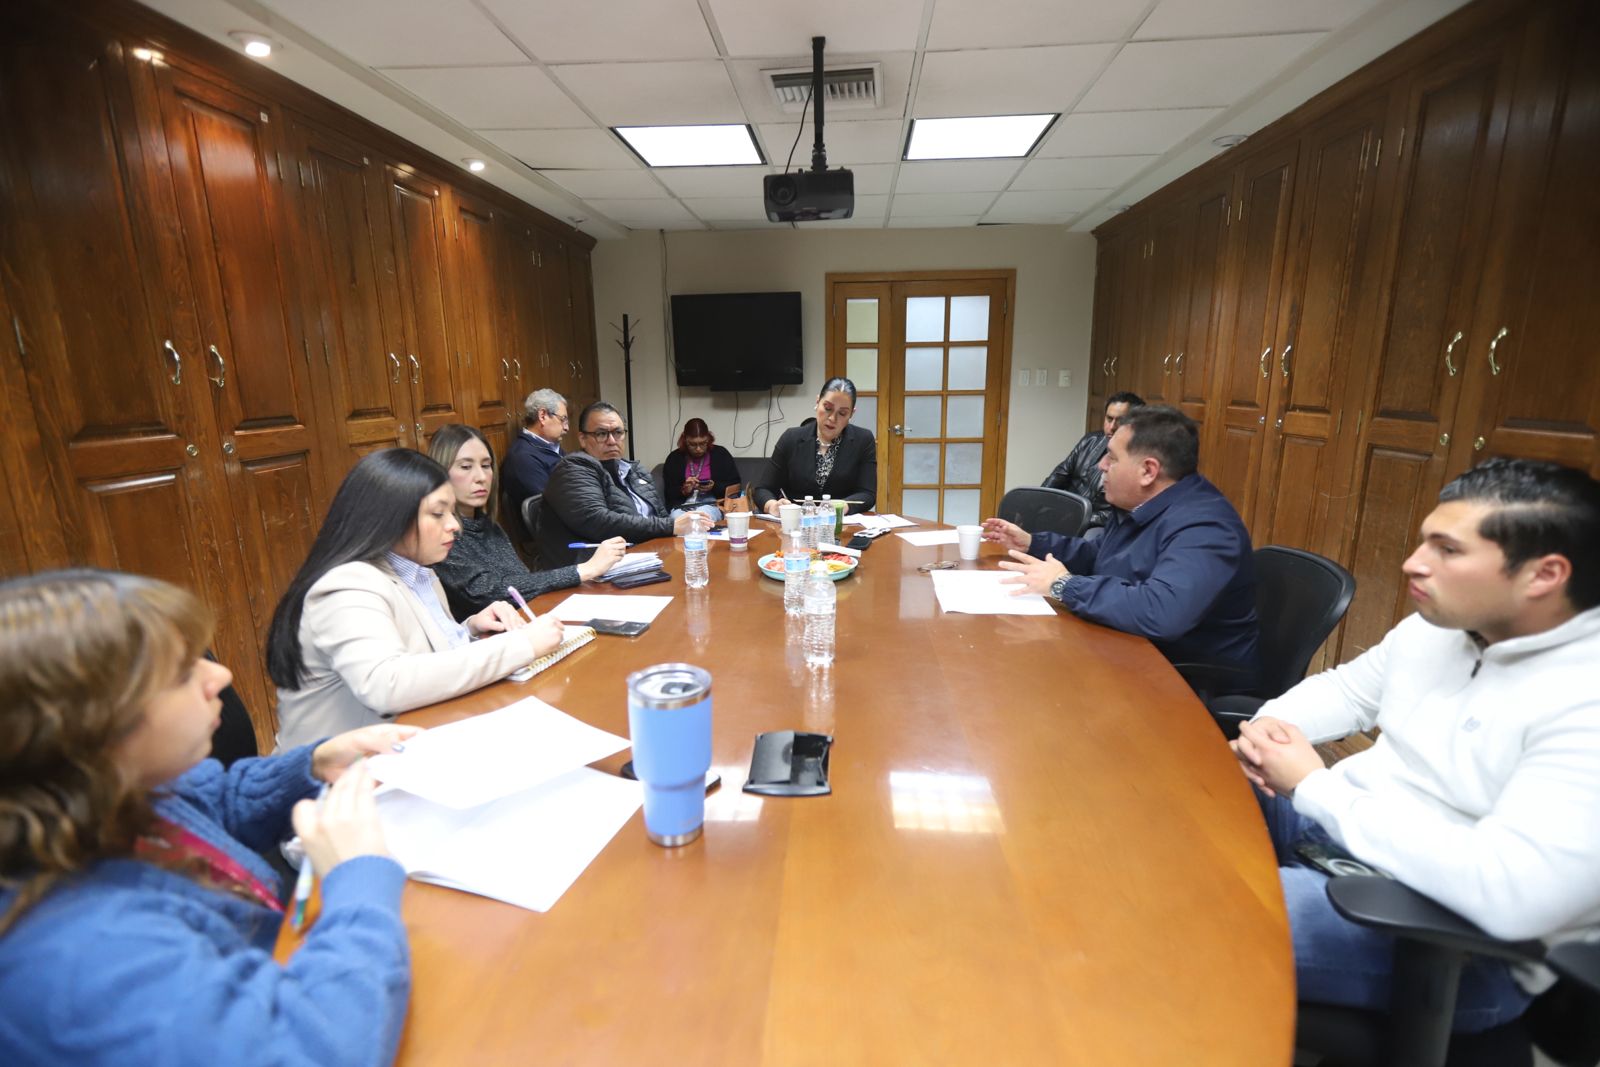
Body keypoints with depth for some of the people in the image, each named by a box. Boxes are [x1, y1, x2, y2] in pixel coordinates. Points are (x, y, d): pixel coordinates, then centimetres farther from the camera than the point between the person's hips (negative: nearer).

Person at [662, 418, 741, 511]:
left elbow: (736, 487, 6)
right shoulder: (674, 458, 11)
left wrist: (714, 487, -11)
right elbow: (669, 493, 10)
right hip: (683, 506, 1)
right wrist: (684, 490, -11)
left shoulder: (721, 454, 8)